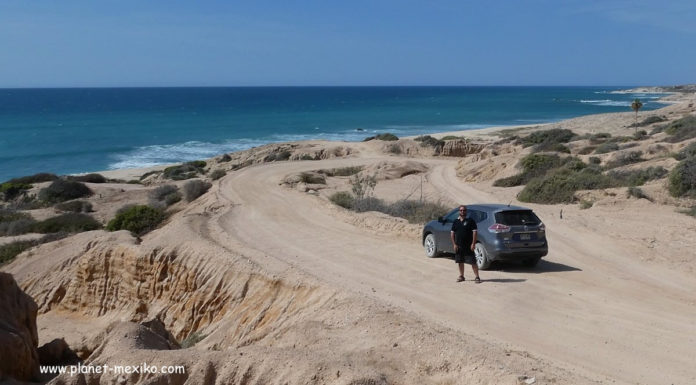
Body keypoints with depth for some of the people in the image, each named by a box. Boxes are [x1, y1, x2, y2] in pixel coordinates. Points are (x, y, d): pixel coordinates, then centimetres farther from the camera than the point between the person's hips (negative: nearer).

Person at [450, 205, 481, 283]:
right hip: (458, 246, 4)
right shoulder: (456, 221, 9)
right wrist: (454, 244, 2)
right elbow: (452, 233, 10)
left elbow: (474, 232, -6)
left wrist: (473, 244, -13)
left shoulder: (470, 221, -3)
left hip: (468, 246, -4)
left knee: (473, 262, -6)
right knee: (460, 262, 12)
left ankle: (477, 277, -1)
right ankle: (461, 276, 25)